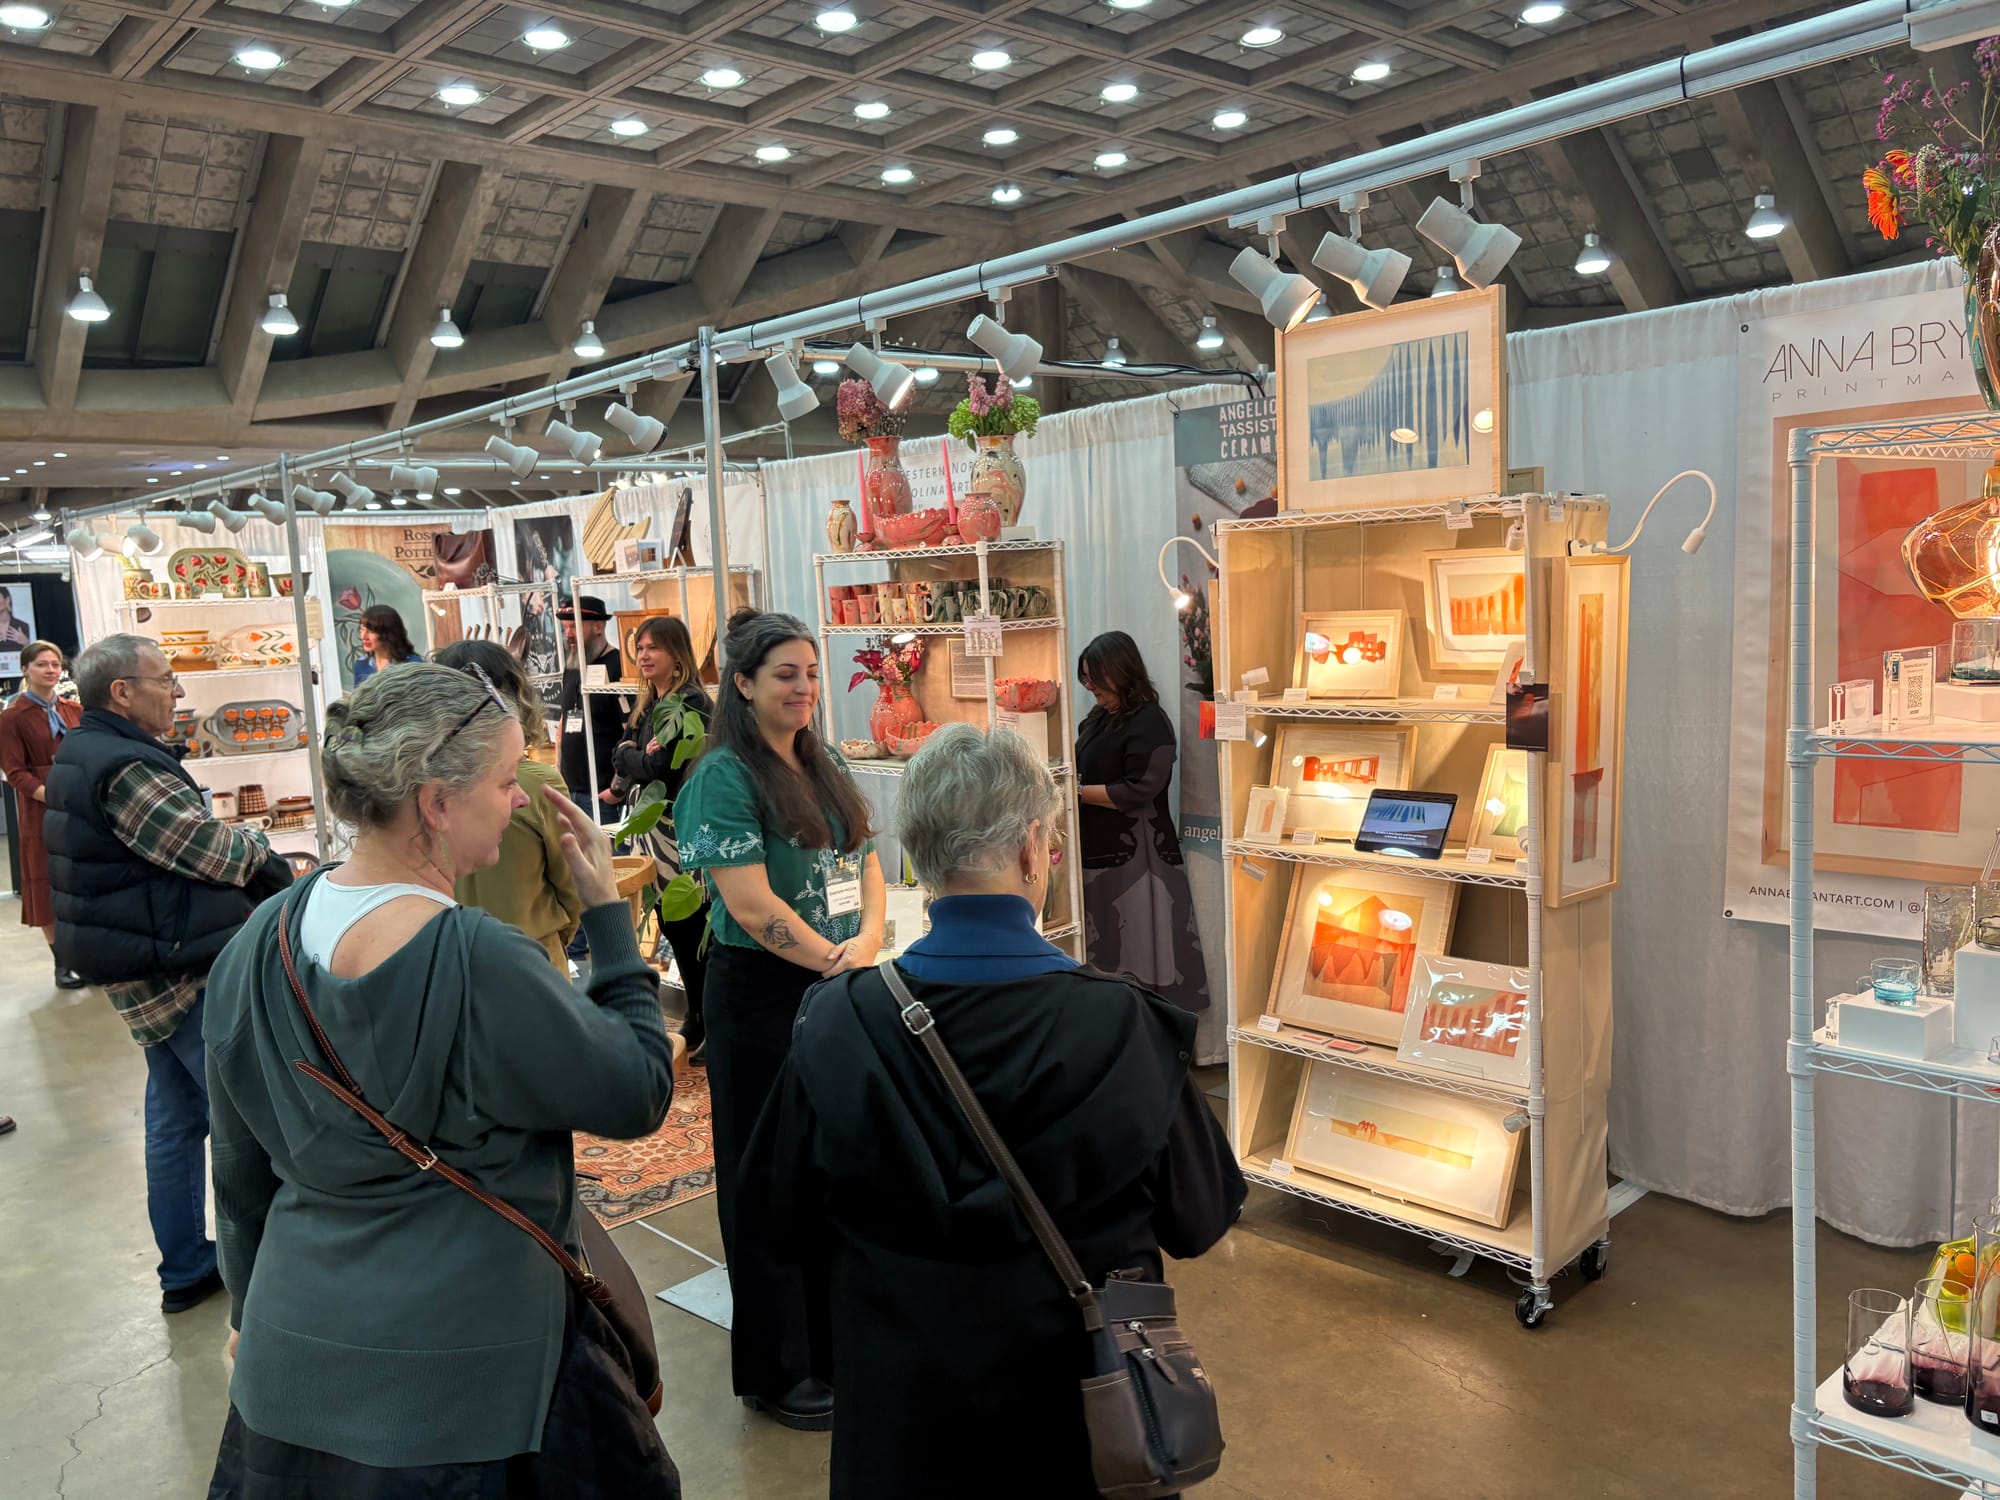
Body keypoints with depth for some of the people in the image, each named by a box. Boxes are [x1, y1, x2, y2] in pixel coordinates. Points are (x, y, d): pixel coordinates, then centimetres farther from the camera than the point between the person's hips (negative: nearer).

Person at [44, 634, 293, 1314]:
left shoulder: (82, 755, 11)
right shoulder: (126, 768, -22)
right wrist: (259, 849, 2)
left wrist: (261, 868, 0)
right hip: (182, 975, -10)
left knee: (176, 1115, 18)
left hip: (145, 969, 10)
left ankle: (186, 1269, 29)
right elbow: (215, 852, -20)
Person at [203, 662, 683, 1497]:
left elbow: (242, 1170, 7)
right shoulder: (480, 964, -28)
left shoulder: (257, 943, -5)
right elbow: (640, 1097, -16)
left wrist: (251, 1306, 22)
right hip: (460, 1377, -6)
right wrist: (609, 913, -10)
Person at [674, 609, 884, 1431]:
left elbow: (866, 864, 9)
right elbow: (752, 904, -19)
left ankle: (841, 1332, 33)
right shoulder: (723, 777, -13)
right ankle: (780, 1371, 22)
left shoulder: (827, 765, 10)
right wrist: (836, 959, -15)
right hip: (762, 993, -6)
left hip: (840, 986, 7)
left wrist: (869, 939, -10)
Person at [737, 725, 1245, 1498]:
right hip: (1083, 1407, -1)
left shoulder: (834, 1026, -19)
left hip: (900, 1412, 1)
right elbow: (1201, 1218, -8)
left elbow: (779, 1216, -5)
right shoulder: (1127, 1028, -23)